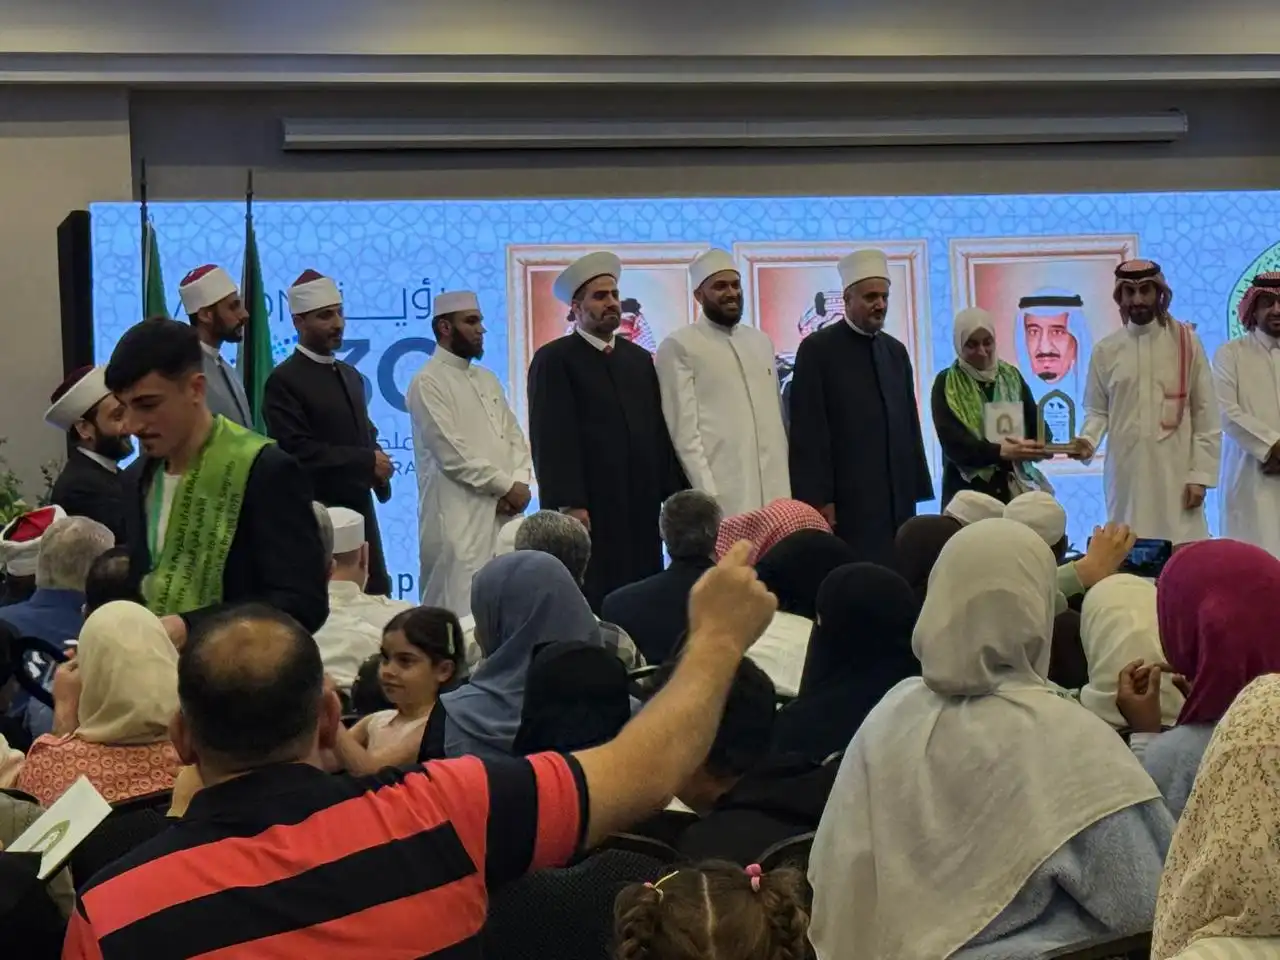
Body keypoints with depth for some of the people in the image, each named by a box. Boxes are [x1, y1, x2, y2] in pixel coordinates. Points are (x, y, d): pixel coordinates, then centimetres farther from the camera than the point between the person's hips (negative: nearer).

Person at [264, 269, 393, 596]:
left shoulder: (349, 374, 16)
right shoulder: (284, 381, -10)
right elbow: (297, 452, -18)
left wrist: (378, 464, 1)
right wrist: (368, 462, -15)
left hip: (360, 511, 7)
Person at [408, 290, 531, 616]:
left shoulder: (487, 379, 19)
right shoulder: (428, 382, -6)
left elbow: (514, 437, 15)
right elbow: (452, 452, -14)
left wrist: (519, 483, -4)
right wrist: (507, 485, -10)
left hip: (503, 513, 8)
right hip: (459, 519, -7)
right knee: (460, 612, -8)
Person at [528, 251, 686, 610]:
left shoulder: (639, 358, 18)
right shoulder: (554, 360, 0)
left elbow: (660, 431, 16)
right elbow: (552, 438, -8)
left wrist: (674, 495, 9)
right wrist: (569, 505, -15)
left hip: (642, 510, 6)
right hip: (589, 513, -5)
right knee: (593, 604, -6)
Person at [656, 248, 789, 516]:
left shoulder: (761, 341, 18)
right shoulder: (679, 346, -1)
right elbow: (683, 428, -6)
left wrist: (784, 482, 12)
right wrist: (706, 494, -14)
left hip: (774, 492, 5)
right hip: (721, 496, -5)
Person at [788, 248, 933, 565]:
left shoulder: (896, 351, 15)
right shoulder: (817, 349, -3)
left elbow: (909, 423, 17)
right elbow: (808, 430, -7)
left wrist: (918, 490, 11)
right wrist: (820, 500, -12)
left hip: (897, 499, 6)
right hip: (846, 499, -6)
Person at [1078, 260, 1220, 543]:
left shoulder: (1187, 343, 4)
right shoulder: (1105, 350, 7)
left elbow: (1206, 414, 2)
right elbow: (1097, 410, 12)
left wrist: (1200, 475, -3)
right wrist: (1088, 440, -10)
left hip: (1176, 474, -1)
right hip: (1125, 474, 1)